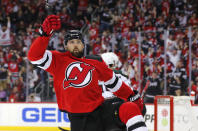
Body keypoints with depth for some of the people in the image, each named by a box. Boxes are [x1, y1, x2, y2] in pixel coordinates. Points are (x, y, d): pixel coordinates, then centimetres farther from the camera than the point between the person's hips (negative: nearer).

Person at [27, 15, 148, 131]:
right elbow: (35, 56, -8)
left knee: (130, 108, -21)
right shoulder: (58, 61, 5)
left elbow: (113, 81, 24)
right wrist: (45, 33, -20)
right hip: (79, 120, -3)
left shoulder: (96, 62, 13)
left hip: (101, 111, 3)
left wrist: (132, 96, 20)